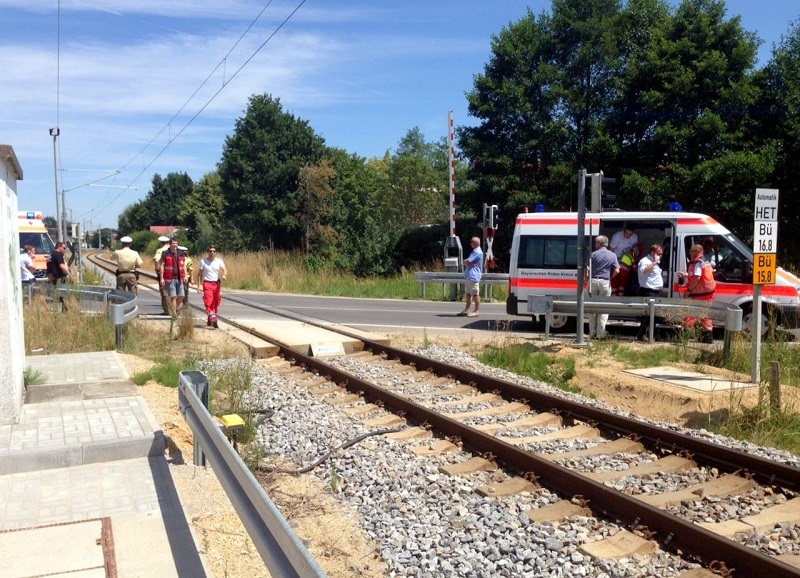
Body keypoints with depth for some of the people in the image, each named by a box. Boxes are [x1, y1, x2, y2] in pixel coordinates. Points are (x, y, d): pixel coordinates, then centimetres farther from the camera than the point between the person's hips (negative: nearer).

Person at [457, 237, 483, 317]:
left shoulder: (478, 252, -12)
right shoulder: (474, 252, 21)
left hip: (473, 277, -10)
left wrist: (466, 262, 5)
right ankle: (466, 310, 17)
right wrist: (468, 263, -5)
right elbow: (466, 262, 14)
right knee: (468, 294, 12)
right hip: (469, 276, 10)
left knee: (475, 294, -5)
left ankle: (477, 311, -2)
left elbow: (466, 261, -15)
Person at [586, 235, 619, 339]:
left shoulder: (593, 254, -1)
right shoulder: (612, 255, 4)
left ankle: (592, 333, 10)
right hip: (605, 282, 0)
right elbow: (617, 271, -3)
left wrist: (587, 279, 7)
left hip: (593, 281, 0)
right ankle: (600, 334, -1)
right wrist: (610, 278, 12)